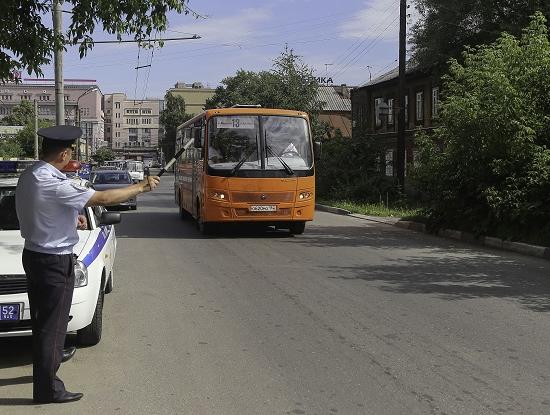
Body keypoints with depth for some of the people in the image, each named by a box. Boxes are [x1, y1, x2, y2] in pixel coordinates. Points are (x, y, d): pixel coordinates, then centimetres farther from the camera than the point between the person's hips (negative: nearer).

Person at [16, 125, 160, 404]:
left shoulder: (27, 176, 3)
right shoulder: (54, 183, -26)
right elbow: (103, 198, -25)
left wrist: (69, 219, 18)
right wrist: (142, 187, -15)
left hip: (32, 254, 9)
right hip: (54, 261, -9)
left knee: (41, 317, 25)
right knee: (52, 323, 1)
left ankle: (50, 357, 47)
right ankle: (47, 389, 11)